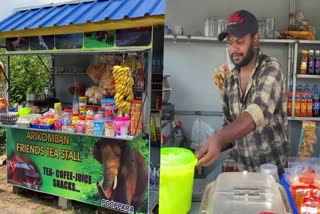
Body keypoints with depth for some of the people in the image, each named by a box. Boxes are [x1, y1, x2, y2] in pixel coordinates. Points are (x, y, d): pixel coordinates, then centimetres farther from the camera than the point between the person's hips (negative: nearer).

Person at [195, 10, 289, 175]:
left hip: (272, 169, -5)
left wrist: (218, 138, -48)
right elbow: (229, 125, 8)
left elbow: (259, 111, -33)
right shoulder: (229, 80, 2)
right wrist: (214, 146, -11)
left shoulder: (271, 69, -16)